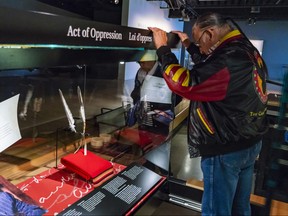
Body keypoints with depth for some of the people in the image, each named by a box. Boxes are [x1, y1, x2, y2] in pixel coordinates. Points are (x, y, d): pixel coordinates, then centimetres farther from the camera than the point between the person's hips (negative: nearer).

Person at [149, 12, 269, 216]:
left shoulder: (228, 61, -27)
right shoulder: (246, 50, 3)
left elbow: (182, 83, -25)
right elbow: (210, 68, 18)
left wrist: (163, 48, -14)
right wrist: (189, 45, 20)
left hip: (226, 151, -9)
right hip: (250, 142, 9)